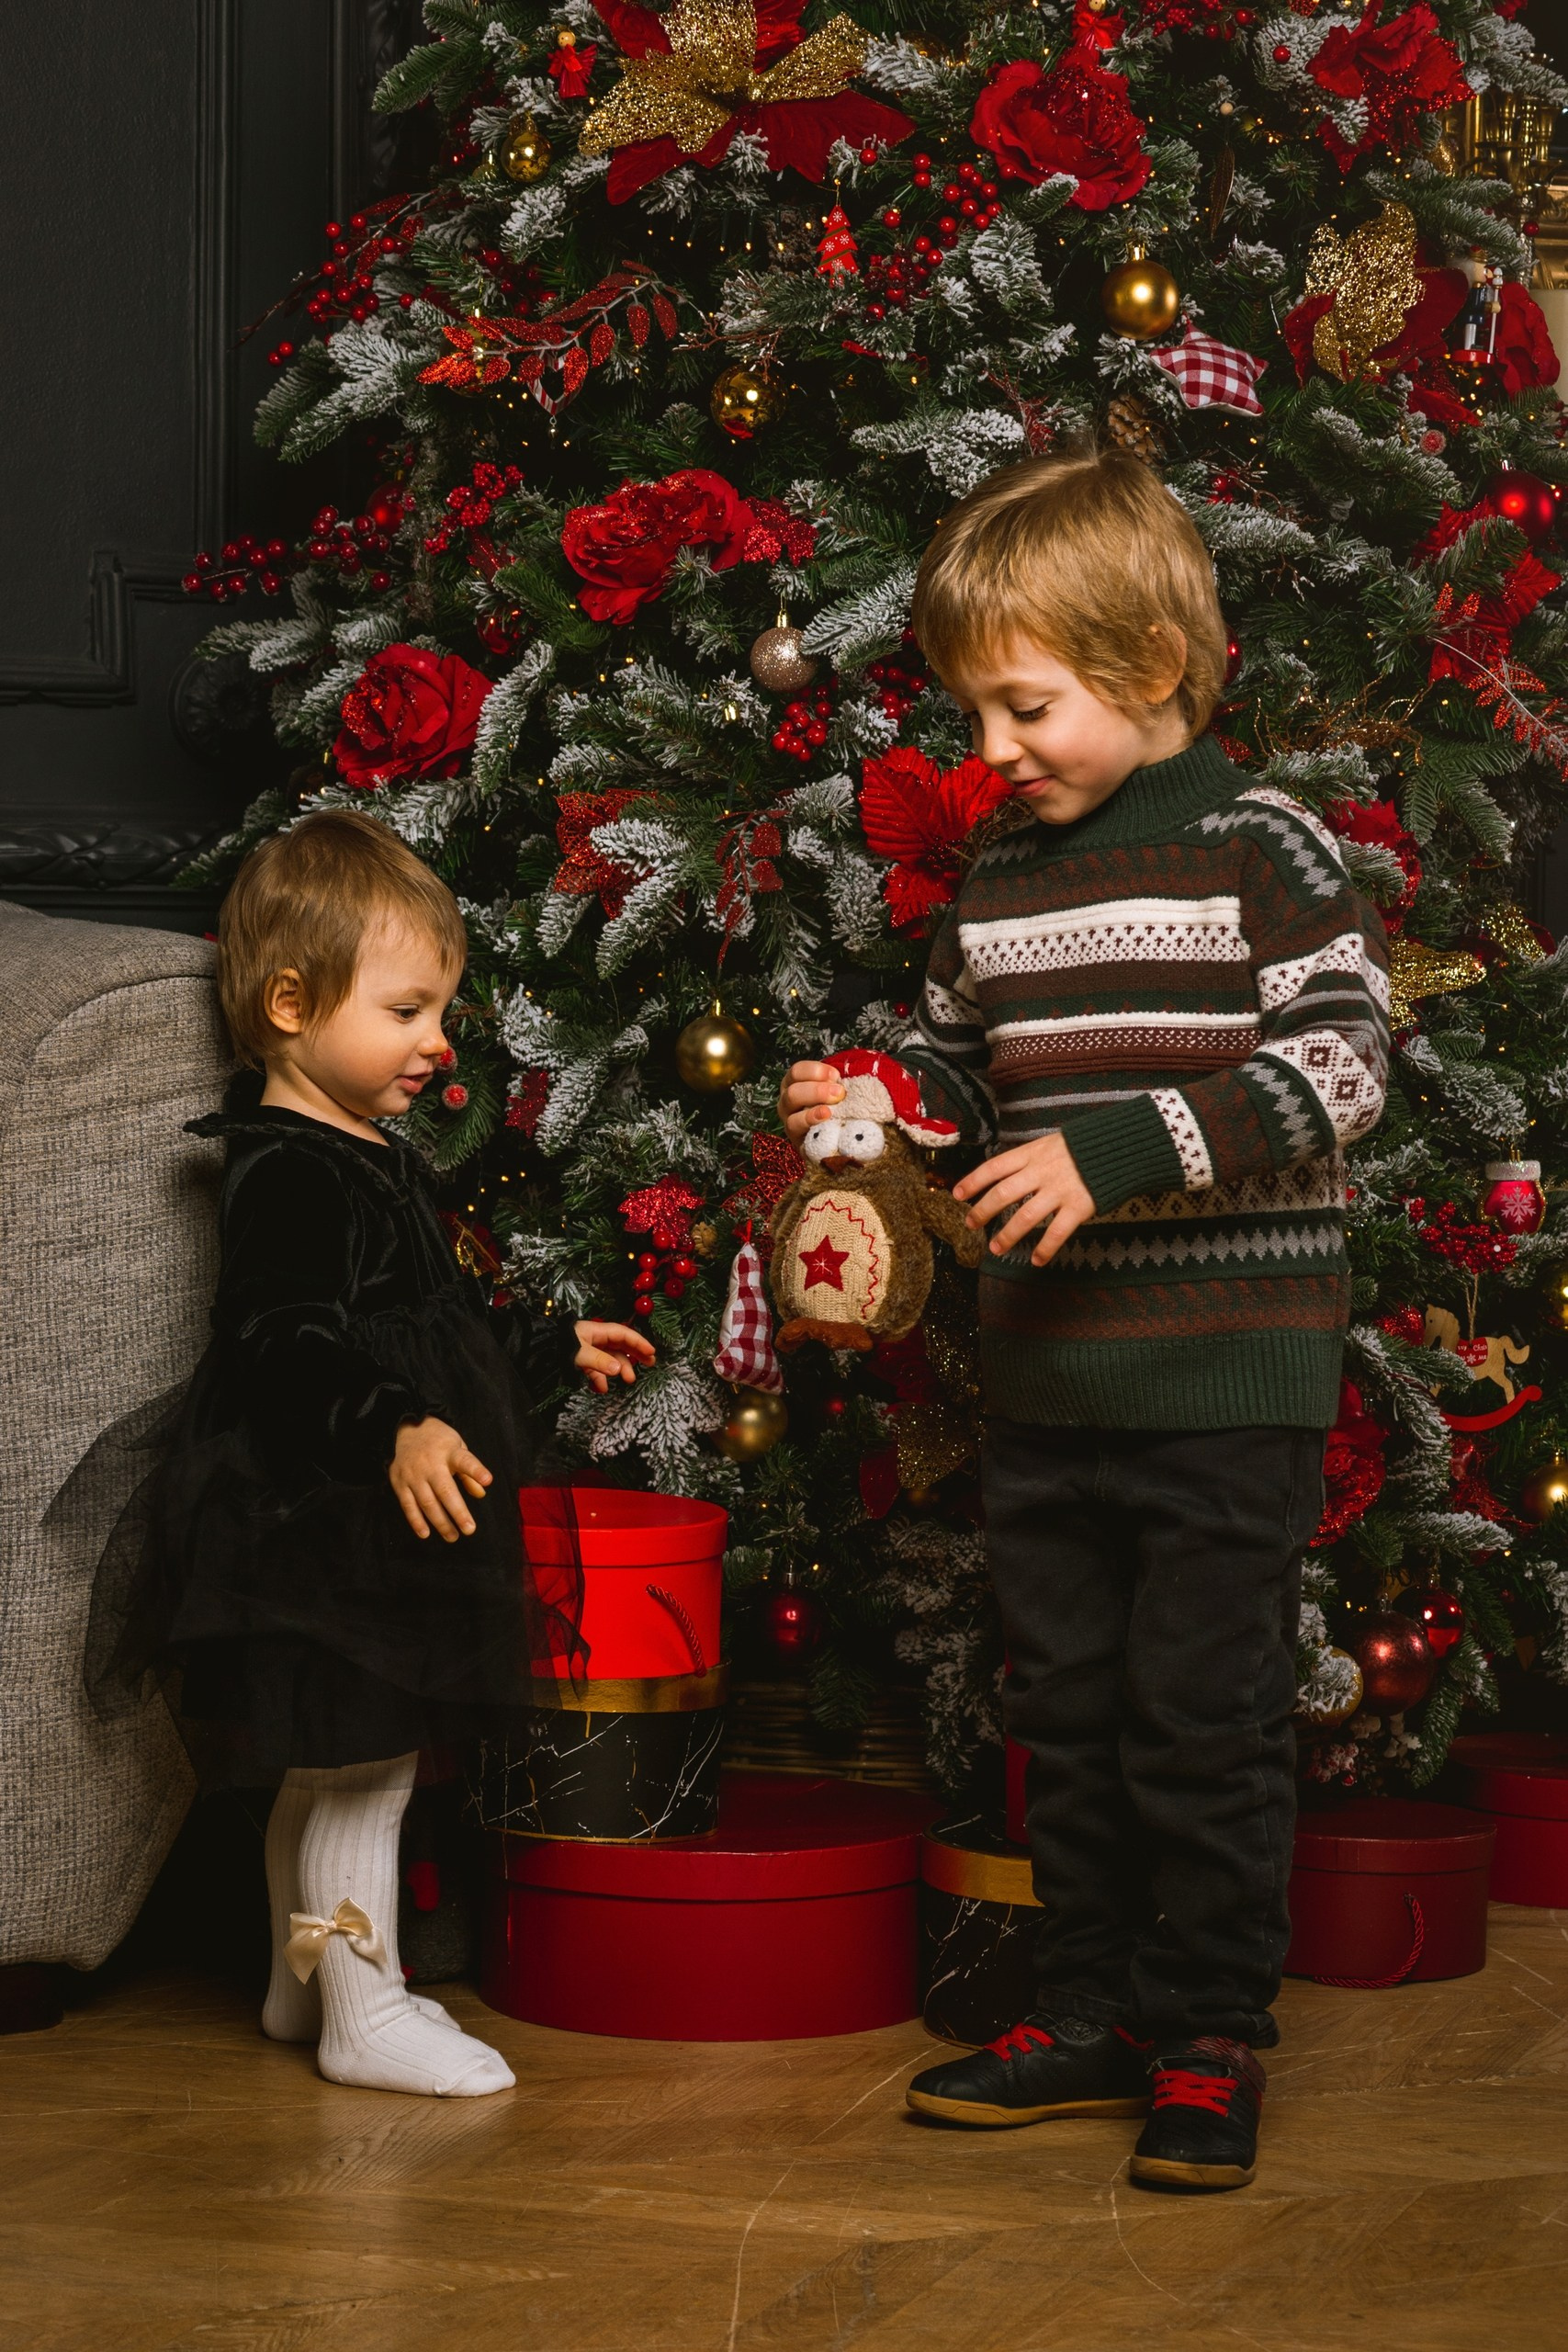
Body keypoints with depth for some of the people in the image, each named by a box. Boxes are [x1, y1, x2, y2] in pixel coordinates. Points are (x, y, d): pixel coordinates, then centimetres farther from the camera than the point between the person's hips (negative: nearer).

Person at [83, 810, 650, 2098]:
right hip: (325, 1532, -11)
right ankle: (363, 2013, 5)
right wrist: (393, 1434, -39)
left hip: (372, 1530, 11)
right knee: (364, 1767, -4)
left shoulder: (372, 1154, 14)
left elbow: (428, 1312, 28)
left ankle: (306, 1979, 31)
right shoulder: (287, 1173, -19)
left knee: (326, 1769, 19)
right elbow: (287, 1347, -29)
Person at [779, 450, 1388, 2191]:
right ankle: (1093, 2012, 26)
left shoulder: (1259, 850, -9)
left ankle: (1212, 2042, 11)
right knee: (1066, 1708, 13)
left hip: (1224, 1388, -6)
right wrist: (878, 1102, 1)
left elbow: (1335, 1070, -16)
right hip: (1045, 1379, 6)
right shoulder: (997, 874, 10)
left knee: (1205, 1720, -1)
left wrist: (1117, 1154, -22)